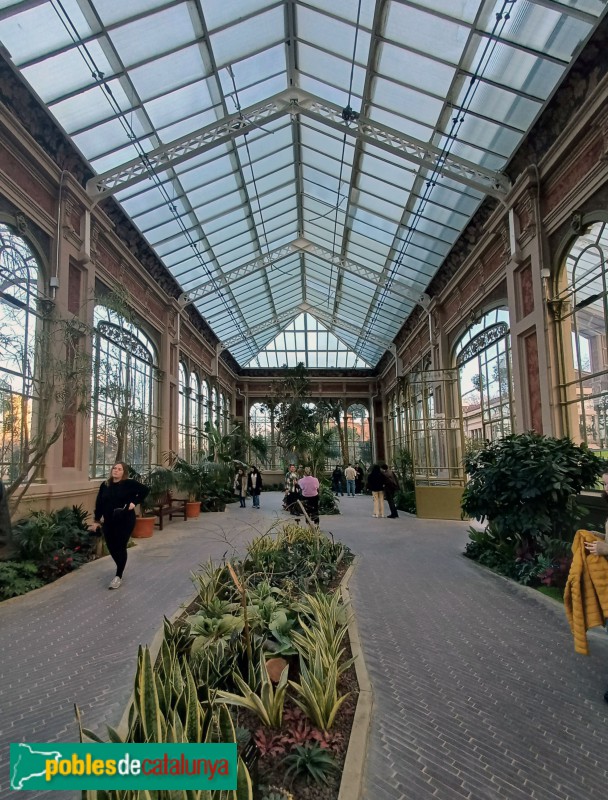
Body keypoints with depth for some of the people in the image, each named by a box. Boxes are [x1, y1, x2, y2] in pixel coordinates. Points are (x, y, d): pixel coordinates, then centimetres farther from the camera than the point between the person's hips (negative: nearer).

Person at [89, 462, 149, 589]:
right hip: (109, 522, 5)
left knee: (120, 547, -1)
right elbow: (99, 503, 9)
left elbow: (145, 489, -9)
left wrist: (134, 502, -14)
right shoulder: (105, 485, 5)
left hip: (125, 521, -5)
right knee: (111, 547, 11)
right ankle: (121, 568, 37)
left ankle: (118, 576, 11)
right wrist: (96, 521, 7)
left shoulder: (129, 483, -9)